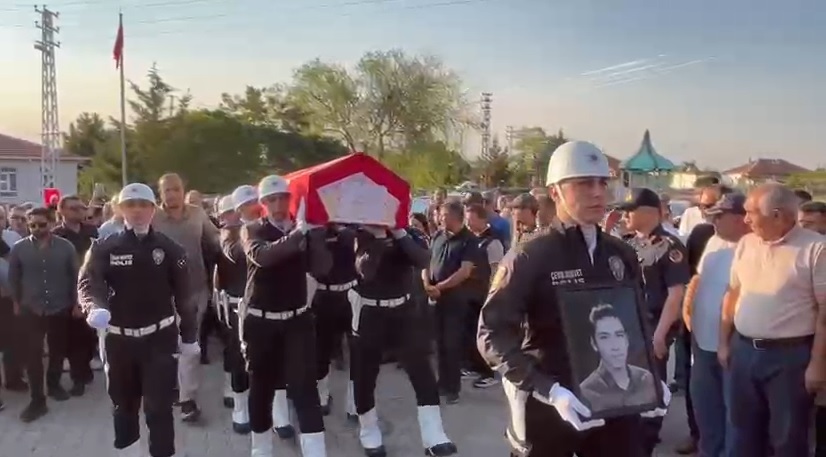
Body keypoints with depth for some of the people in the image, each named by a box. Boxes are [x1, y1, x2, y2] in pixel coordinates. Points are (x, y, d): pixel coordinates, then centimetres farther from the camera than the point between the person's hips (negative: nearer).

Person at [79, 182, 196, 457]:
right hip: (118, 338, 2)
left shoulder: (169, 248, -3)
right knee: (123, 404, 18)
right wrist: (94, 307, -36)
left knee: (159, 407, -2)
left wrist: (188, 336, 2)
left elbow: (183, 294, 0)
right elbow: (88, 282, -13)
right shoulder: (105, 248, -1)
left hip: (159, 337, -2)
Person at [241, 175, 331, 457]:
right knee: (261, 387, 12)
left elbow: (322, 268, -11)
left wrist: (312, 234, -23)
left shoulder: (304, 231, 2)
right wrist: (295, 235, -38)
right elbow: (262, 255, -26)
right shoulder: (252, 230, -3)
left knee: (305, 388, -6)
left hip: (297, 319, 1)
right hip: (261, 322, 0)